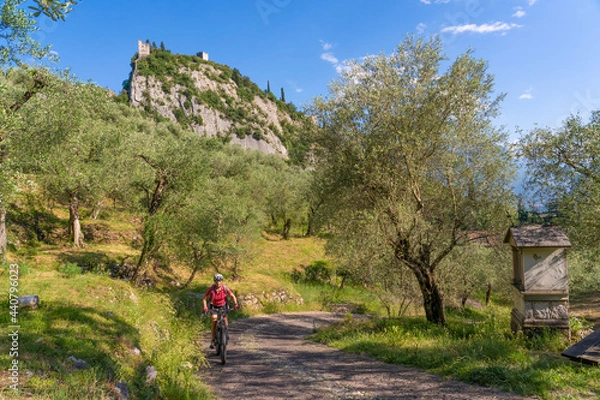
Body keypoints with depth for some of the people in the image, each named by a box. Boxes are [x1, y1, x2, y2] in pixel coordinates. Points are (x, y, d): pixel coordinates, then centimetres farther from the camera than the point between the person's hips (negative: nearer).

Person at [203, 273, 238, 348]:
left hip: (223, 306, 1)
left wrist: (235, 304, -26)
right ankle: (213, 340, -9)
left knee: (225, 323, -3)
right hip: (214, 307, -1)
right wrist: (205, 307, -28)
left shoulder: (225, 288, -20)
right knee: (214, 322, -18)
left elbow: (233, 296, -11)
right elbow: (204, 298, -14)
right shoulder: (211, 288, -22)